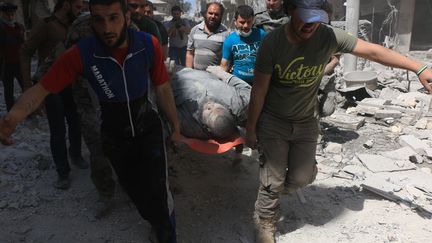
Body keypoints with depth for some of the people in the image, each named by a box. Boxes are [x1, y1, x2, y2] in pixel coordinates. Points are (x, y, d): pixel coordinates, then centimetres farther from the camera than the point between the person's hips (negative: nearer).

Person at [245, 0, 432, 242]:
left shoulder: (329, 36, -15)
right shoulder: (272, 42, -20)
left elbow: (373, 50, -9)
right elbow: (259, 89, -14)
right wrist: (250, 129, -7)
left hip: (306, 122, 3)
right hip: (273, 121, -2)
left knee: (301, 178, 7)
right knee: (273, 180, 1)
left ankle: (279, 184, 43)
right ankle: (266, 224, 26)